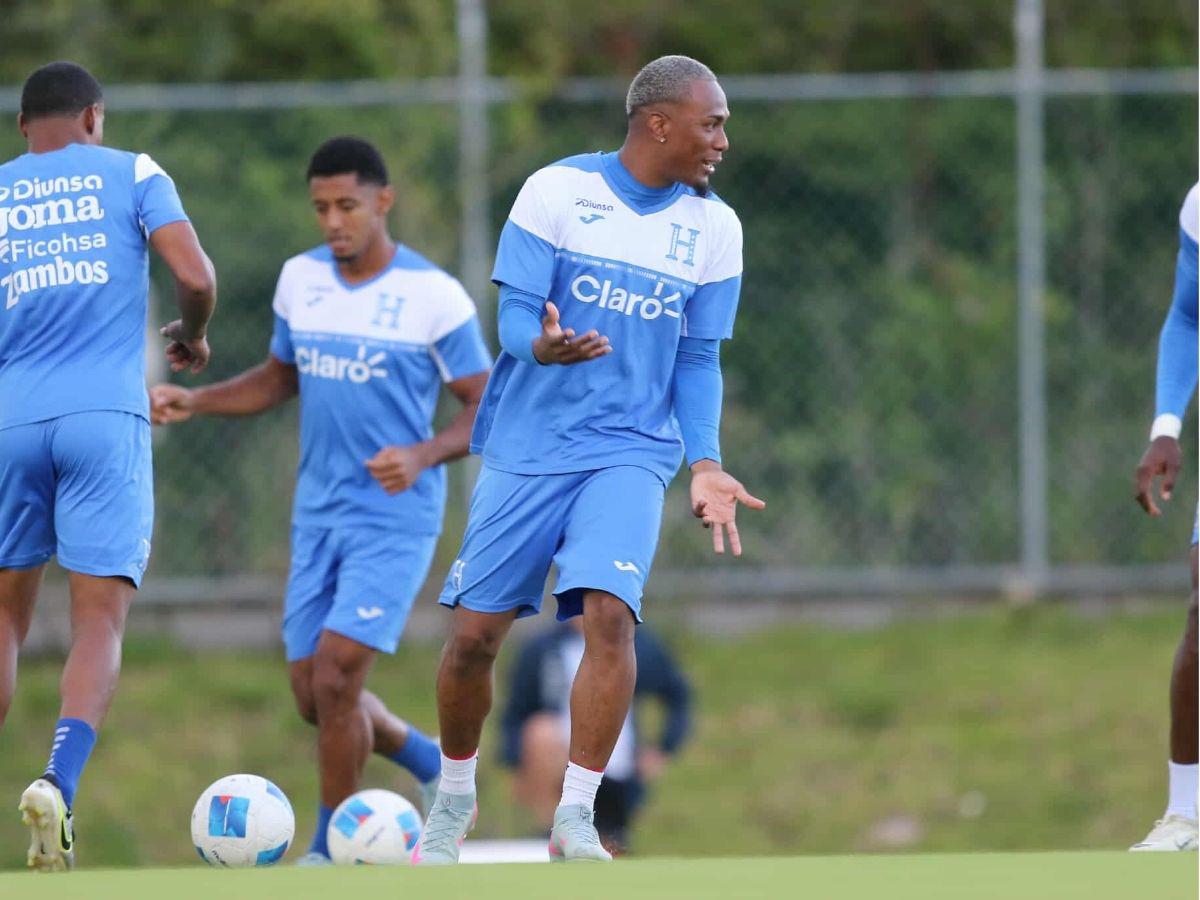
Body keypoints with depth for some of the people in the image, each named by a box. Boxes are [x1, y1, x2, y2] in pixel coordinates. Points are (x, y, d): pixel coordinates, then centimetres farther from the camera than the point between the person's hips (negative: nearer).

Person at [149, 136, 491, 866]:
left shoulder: (434, 296, -11)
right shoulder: (301, 279, 5)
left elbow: (486, 409, -7)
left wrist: (422, 456, -25)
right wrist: (192, 402, 6)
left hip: (396, 520, -6)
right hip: (319, 515, 6)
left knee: (334, 677, -16)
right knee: (315, 697, 6)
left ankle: (331, 851, 0)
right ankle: (436, 769, 33)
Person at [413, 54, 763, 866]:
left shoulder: (713, 227, 5)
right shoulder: (556, 191, -4)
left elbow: (698, 361, 9)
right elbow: (514, 314, -7)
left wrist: (706, 464, -5)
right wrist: (544, 345, -31)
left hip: (630, 454, 1)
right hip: (528, 448, -1)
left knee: (609, 613, -22)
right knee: (474, 633, 0)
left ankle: (576, 816, -14)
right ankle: (455, 796, 26)